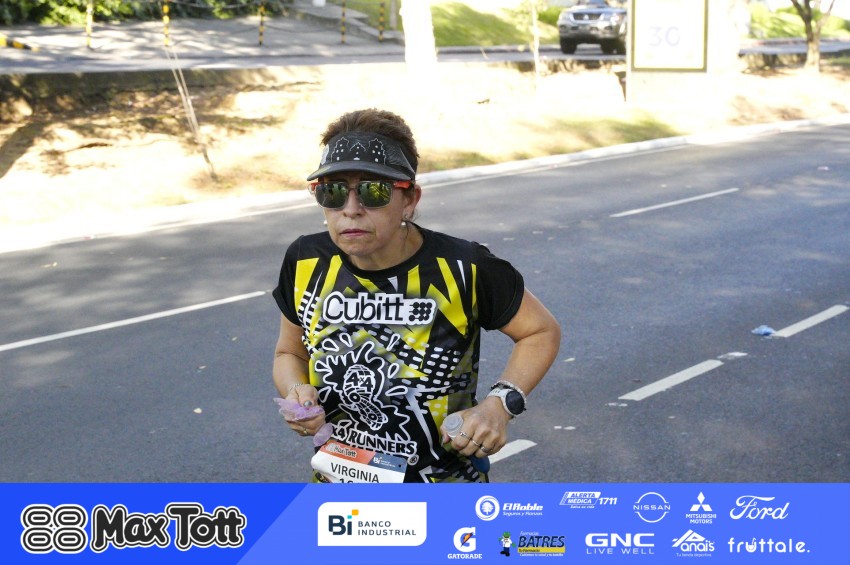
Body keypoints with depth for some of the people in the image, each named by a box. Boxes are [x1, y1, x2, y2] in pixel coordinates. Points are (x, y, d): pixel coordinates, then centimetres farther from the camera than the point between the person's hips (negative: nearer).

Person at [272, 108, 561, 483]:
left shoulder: (462, 269, -20)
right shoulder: (306, 264, -11)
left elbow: (541, 331, -6)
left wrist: (501, 405, -20)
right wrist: (295, 393, -15)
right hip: (339, 479, 3)